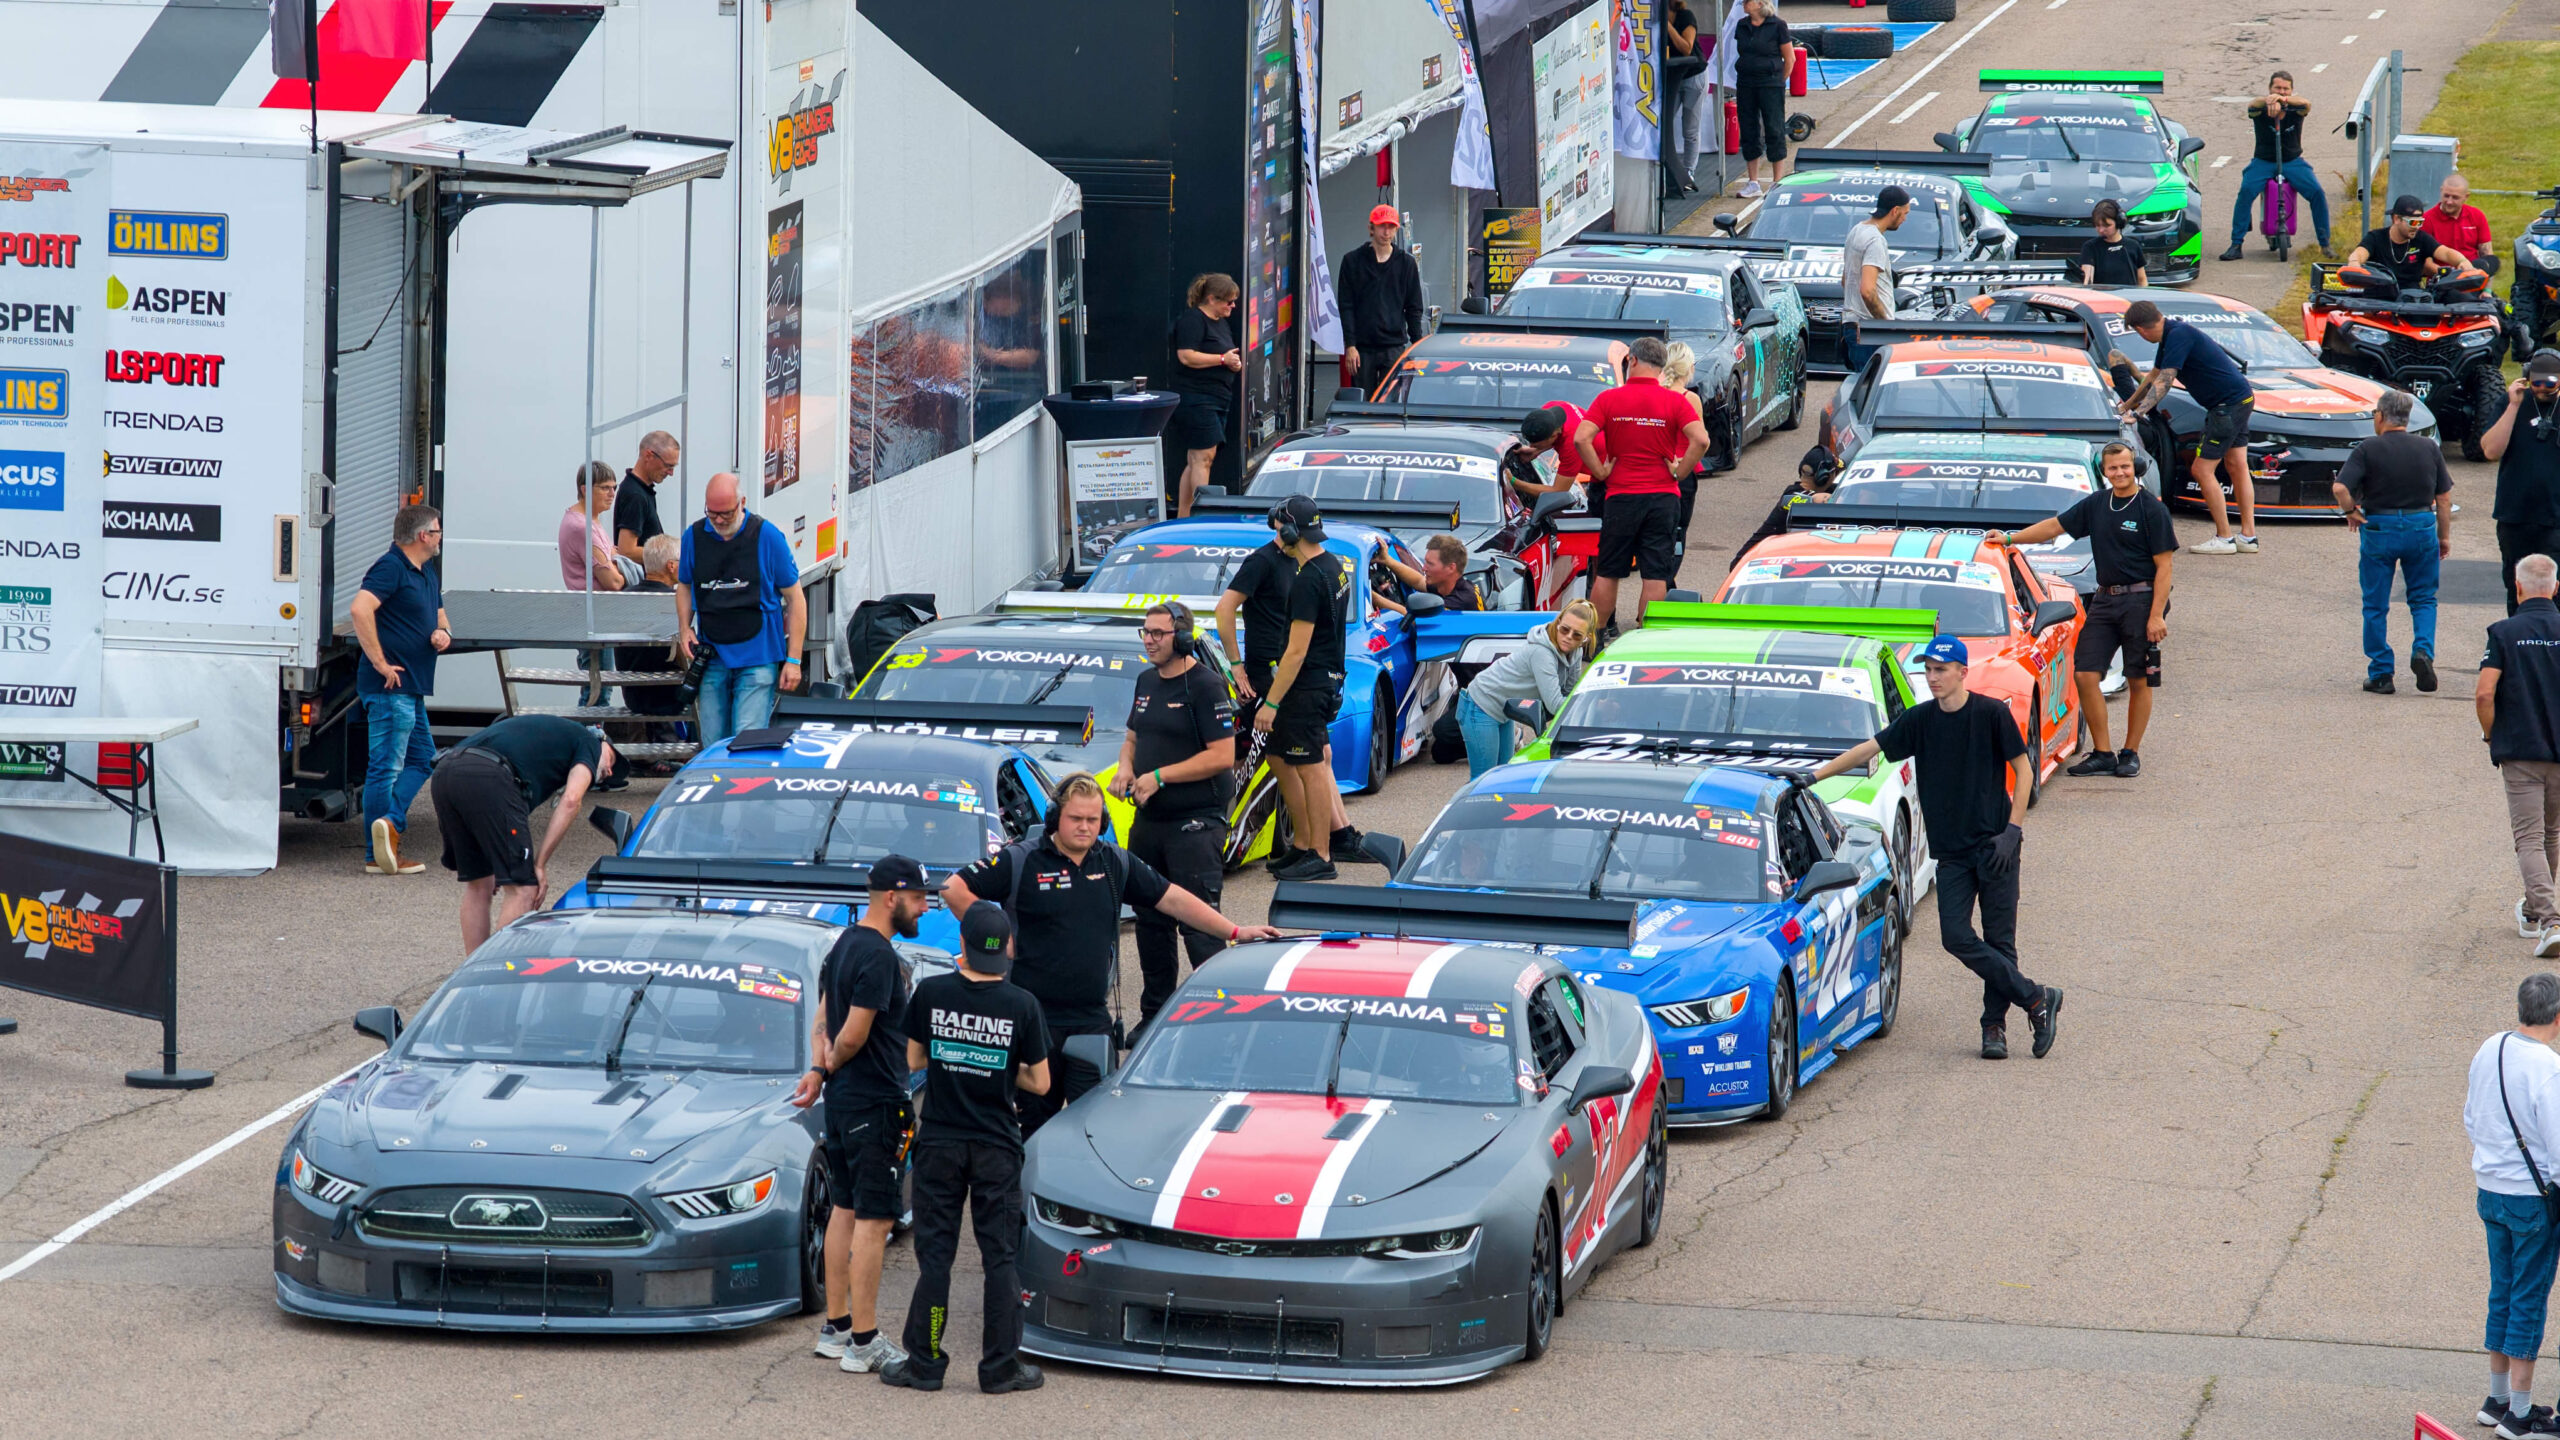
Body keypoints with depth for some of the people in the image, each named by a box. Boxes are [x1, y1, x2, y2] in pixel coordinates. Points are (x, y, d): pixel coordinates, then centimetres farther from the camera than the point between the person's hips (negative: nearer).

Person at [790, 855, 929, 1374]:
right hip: (876, 1102, -10)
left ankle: (836, 1327, 22)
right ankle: (863, 1341, -5)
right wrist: (830, 1069, -3)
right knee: (874, 1219, -6)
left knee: (845, 1210, 16)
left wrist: (819, 1068, -1)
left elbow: (823, 1022, 15)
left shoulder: (845, 943, 12)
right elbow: (853, 1036, -22)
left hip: (841, 1099, 10)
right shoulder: (880, 956, -20)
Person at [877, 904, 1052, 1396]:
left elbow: (914, 1060, 3)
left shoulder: (932, 993, -8)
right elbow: (1040, 1083, -3)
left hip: (939, 1142, 1)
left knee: (935, 1254, 8)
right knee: (999, 1258, 6)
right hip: (997, 1148, -1)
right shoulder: (1021, 1004, -10)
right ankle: (1000, 1366, 7)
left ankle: (924, 1362, 10)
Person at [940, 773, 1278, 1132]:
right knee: (1036, 1119, 4)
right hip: (1035, 1018, -3)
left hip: (1093, 1020, 3)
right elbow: (955, 889, -6)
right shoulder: (1020, 862, -5)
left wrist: (1235, 932, 10)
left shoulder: (1116, 863, 9)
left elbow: (1172, 899, 13)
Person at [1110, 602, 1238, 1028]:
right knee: (1150, 921, 14)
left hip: (1195, 823, -8)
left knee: (1200, 925, -10)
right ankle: (1154, 1018, 25)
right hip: (1149, 820, 8)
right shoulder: (1147, 682, 13)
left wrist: (1159, 776, -18)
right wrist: (1126, 767, 2)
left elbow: (1222, 756, -17)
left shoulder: (1205, 686, -12)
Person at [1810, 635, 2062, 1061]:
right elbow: (1870, 749, 9)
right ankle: (2037, 1000, -2)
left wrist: (2012, 829, -9)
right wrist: (1816, 775, 0)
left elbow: (2023, 769, -1)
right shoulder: (1920, 720, 6)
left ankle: (1995, 1025, 7)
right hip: (1951, 850, 4)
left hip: (1995, 845, -4)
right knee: (1956, 937, -9)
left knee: (1999, 938, -3)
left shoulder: (1991, 714, -5)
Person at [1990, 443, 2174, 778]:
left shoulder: (2151, 509, -7)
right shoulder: (2096, 504, 10)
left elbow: (2163, 565, -9)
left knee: (2140, 681, 1)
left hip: (2141, 600, -6)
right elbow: (2056, 526, 21)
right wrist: (2010, 539, 18)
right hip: (2105, 599, 6)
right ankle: (2102, 754, 4)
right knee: (2085, 675, -3)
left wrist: (2156, 616, -15)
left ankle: (2131, 754, 12)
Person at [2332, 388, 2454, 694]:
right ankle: (2423, 650, -9)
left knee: (2376, 605, 8)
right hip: (2422, 527, 2)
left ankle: (2380, 674, 10)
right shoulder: (2429, 448, 2)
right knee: (2423, 599, 15)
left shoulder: (2368, 450, -8)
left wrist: (2351, 512, -3)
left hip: (2379, 529, -2)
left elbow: (2340, 487, -20)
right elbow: (2444, 497, 5)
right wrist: (2445, 536, 15)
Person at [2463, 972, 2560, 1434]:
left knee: (2503, 1292, 18)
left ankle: (2497, 1398, 28)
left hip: (2490, 1189, 7)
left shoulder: (2488, 1051, 0)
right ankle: (2519, 1413, 8)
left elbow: (2471, 1122, 11)